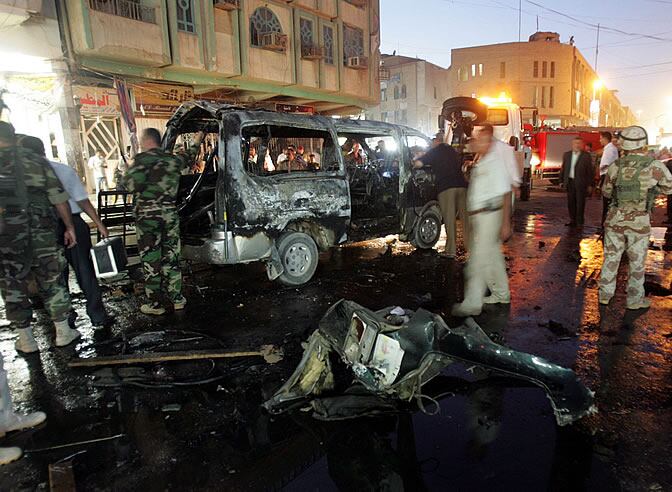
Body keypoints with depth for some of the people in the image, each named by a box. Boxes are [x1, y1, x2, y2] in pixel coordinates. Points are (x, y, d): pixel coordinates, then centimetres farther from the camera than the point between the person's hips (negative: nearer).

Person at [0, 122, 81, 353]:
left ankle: (26, 340, 18)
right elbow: (59, 197, 1)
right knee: (51, 280, 11)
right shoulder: (37, 160, 4)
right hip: (42, 231, 2)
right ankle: (63, 333, 18)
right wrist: (69, 227, 7)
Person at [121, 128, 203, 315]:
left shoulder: (143, 159, -8)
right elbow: (188, 157, 31)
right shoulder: (173, 159, 9)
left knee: (150, 259, 3)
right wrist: (197, 143, 49)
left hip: (147, 214, -5)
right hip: (170, 212, 5)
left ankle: (155, 304, 10)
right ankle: (177, 299, 19)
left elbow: (130, 183, -16)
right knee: (171, 257, 13)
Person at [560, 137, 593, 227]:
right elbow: (563, 168, 13)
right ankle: (572, 220, 16)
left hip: (581, 183, -4)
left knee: (580, 203, -1)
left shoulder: (586, 156, -1)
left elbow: (590, 171, -2)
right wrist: (561, 181, 9)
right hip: (569, 182, 4)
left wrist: (590, 185, -5)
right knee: (571, 202, 7)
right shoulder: (567, 154, 10)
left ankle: (579, 222, 6)